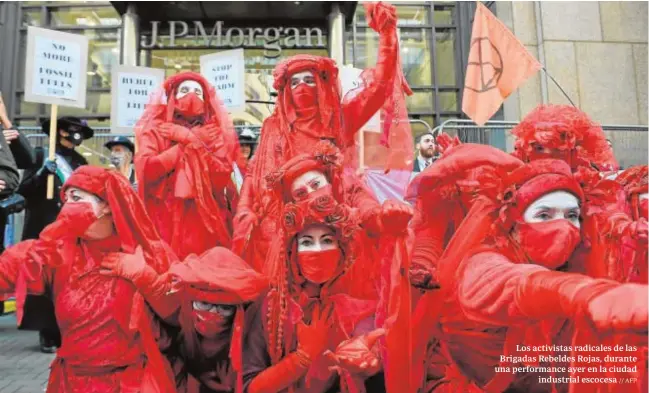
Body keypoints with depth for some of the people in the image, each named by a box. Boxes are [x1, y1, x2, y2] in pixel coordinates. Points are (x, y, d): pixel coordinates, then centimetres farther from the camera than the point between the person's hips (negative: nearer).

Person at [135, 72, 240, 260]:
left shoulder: (214, 134, 12)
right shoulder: (156, 131, 10)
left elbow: (223, 176, -3)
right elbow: (145, 169, -8)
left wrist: (191, 141, -3)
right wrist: (184, 145, -3)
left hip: (204, 219, 1)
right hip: (165, 219, -1)